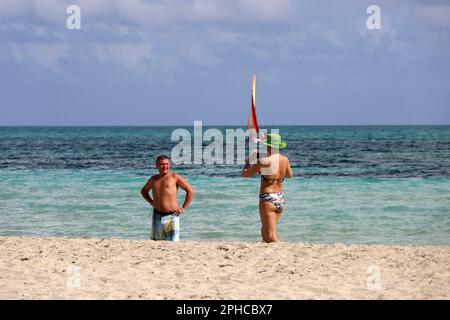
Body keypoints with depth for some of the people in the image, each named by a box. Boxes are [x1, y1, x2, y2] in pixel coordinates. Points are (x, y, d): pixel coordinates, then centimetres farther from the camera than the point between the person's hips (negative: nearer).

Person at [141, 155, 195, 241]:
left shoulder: (175, 177, -1)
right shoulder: (153, 179, 12)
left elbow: (190, 191, 0)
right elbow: (144, 191, 32)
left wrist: (183, 208, -2)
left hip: (171, 216, -5)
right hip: (157, 215, 5)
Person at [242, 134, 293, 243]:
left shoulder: (264, 161, -16)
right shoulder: (285, 160, 2)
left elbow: (245, 173, -7)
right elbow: (289, 175, 23)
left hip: (267, 199, -7)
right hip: (280, 199, 7)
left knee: (270, 235, -5)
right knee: (265, 232, 21)